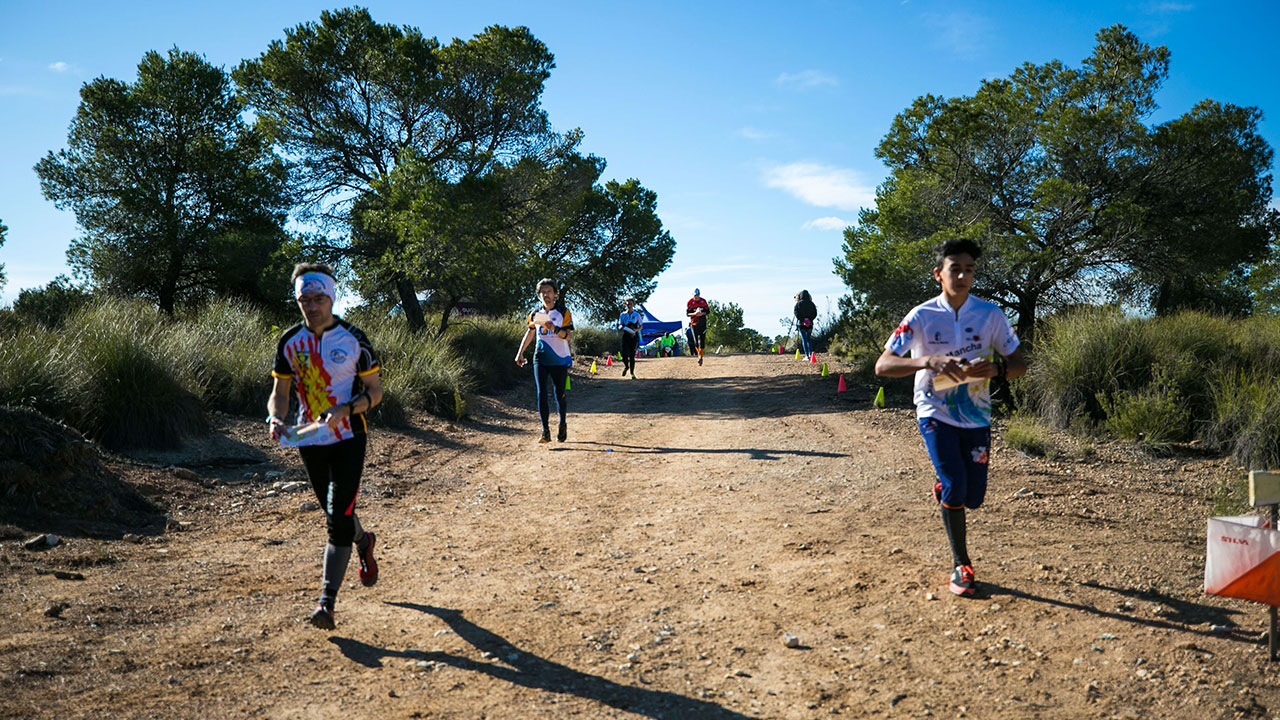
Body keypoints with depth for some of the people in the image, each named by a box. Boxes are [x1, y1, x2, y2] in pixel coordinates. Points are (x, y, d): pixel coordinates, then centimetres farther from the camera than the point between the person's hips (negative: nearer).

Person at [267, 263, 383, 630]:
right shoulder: (289, 341, 2)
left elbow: (375, 391, -4)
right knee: (334, 513, 18)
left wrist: (344, 410, -21)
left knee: (338, 518, -12)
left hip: (348, 437, -4)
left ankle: (327, 600, -10)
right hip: (309, 439, 4)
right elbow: (280, 392, 7)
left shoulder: (353, 339, -9)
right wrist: (275, 418, -14)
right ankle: (364, 542, 51)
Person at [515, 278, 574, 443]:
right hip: (540, 358, 2)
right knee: (541, 393, -10)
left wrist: (555, 329, -26)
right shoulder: (535, 313, 9)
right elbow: (530, 333, 20)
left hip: (560, 359, -2)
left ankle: (562, 426, 26)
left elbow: (567, 336, -8)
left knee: (559, 395, 5)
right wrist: (520, 352, 15)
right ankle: (545, 431, -10)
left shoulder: (563, 312, -1)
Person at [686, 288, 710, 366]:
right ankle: (699, 354, 19)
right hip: (694, 323, -1)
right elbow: (687, 313, -6)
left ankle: (701, 356, 0)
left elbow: (708, 311, 5)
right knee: (696, 341, -2)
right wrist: (694, 313, -24)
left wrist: (702, 313, -15)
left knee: (702, 340, -7)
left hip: (702, 323, 1)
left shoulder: (703, 301, 2)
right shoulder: (690, 302, -4)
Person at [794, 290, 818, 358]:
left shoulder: (798, 303, -5)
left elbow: (796, 313, -11)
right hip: (809, 324, 3)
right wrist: (810, 319, 4)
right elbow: (815, 313, 4)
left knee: (804, 339, 1)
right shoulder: (811, 303, 4)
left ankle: (806, 355, -5)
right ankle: (810, 354, 5)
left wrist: (801, 319, -7)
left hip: (801, 324, -3)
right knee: (809, 339, 13)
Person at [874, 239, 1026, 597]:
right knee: (955, 487, -14)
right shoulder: (921, 316, -11)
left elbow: (1019, 362, 1)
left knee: (973, 497, 5)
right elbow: (883, 366, -17)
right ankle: (960, 564, 5)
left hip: (977, 416, 3)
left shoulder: (990, 313, -5)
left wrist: (995, 369, -23)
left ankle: (942, 491, 43)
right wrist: (928, 361, -34)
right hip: (936, 414, -3)